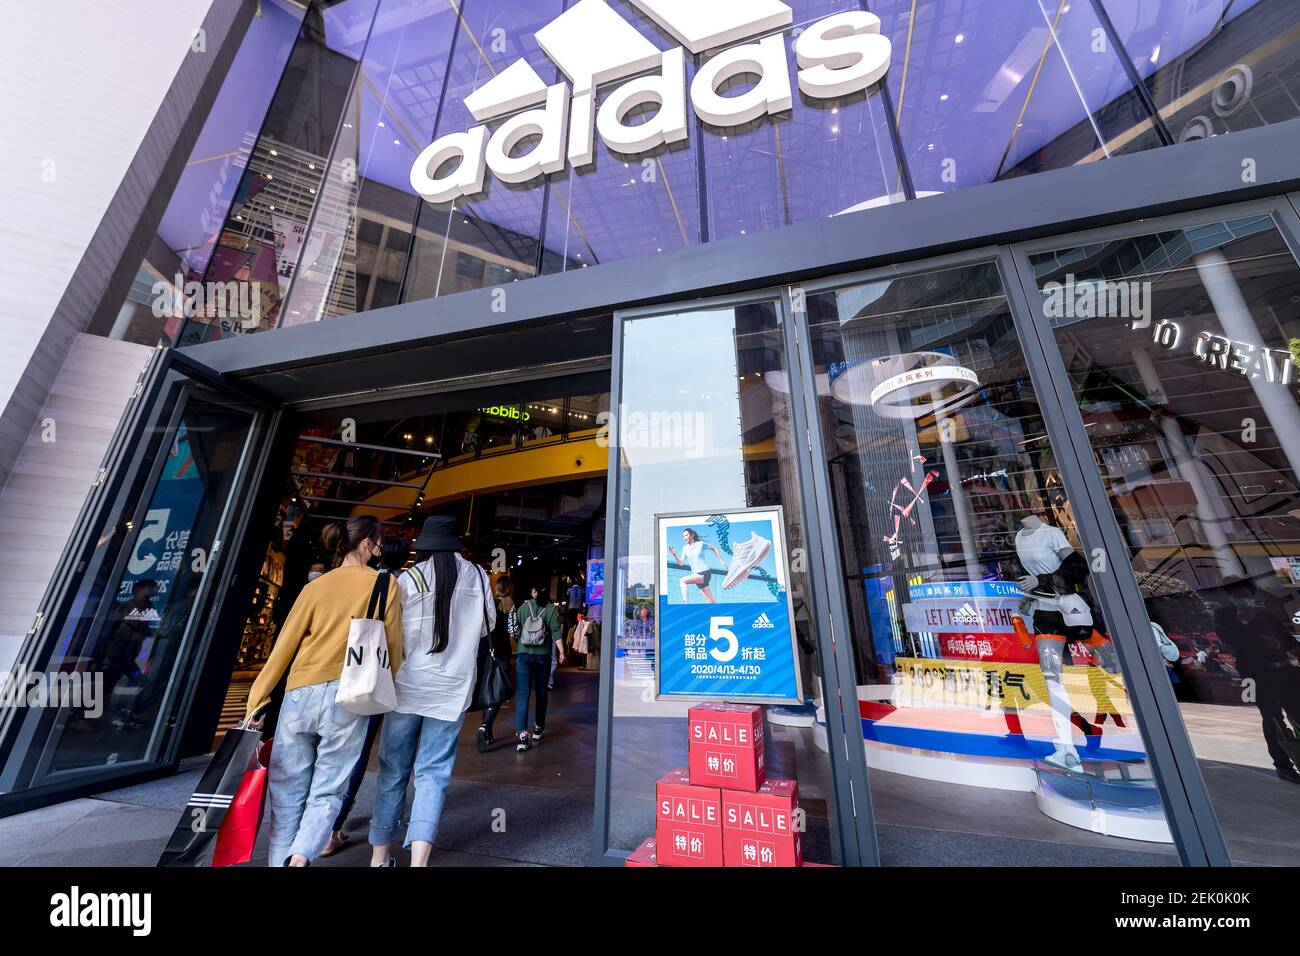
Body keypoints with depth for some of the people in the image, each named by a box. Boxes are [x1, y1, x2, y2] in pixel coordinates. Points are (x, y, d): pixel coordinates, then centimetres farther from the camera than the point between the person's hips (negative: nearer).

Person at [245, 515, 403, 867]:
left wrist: (258, 699, 12)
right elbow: (393, 647, 2)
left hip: (301, 695, 3)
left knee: (288, 793, 17)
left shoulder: (315, 586, 7)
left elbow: (284, 646, 5)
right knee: (326, 793, 10)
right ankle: (300, 858, -10)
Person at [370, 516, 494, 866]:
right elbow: (488, 625, 9)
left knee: (393, 770, 16)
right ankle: (418, 858, 2)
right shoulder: (477, 575, -2)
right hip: (453, 689, 0)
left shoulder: (409, 579, -7)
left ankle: (380, 854, 27)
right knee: (432, 772, 9)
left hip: (408, 685, 0)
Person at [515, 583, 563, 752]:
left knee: (522, 694, 1)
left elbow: (516, 629, 7)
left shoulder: (523, 607, 0)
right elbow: (556, 632, -12)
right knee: (541, 692, 16)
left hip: (523, 655, 0)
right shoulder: (551, 609, -3)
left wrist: (515, 649, 22)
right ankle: (538, 728, 28)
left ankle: (521, 734, -9)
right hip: (543, 656, 0)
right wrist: (561, 651, -13)